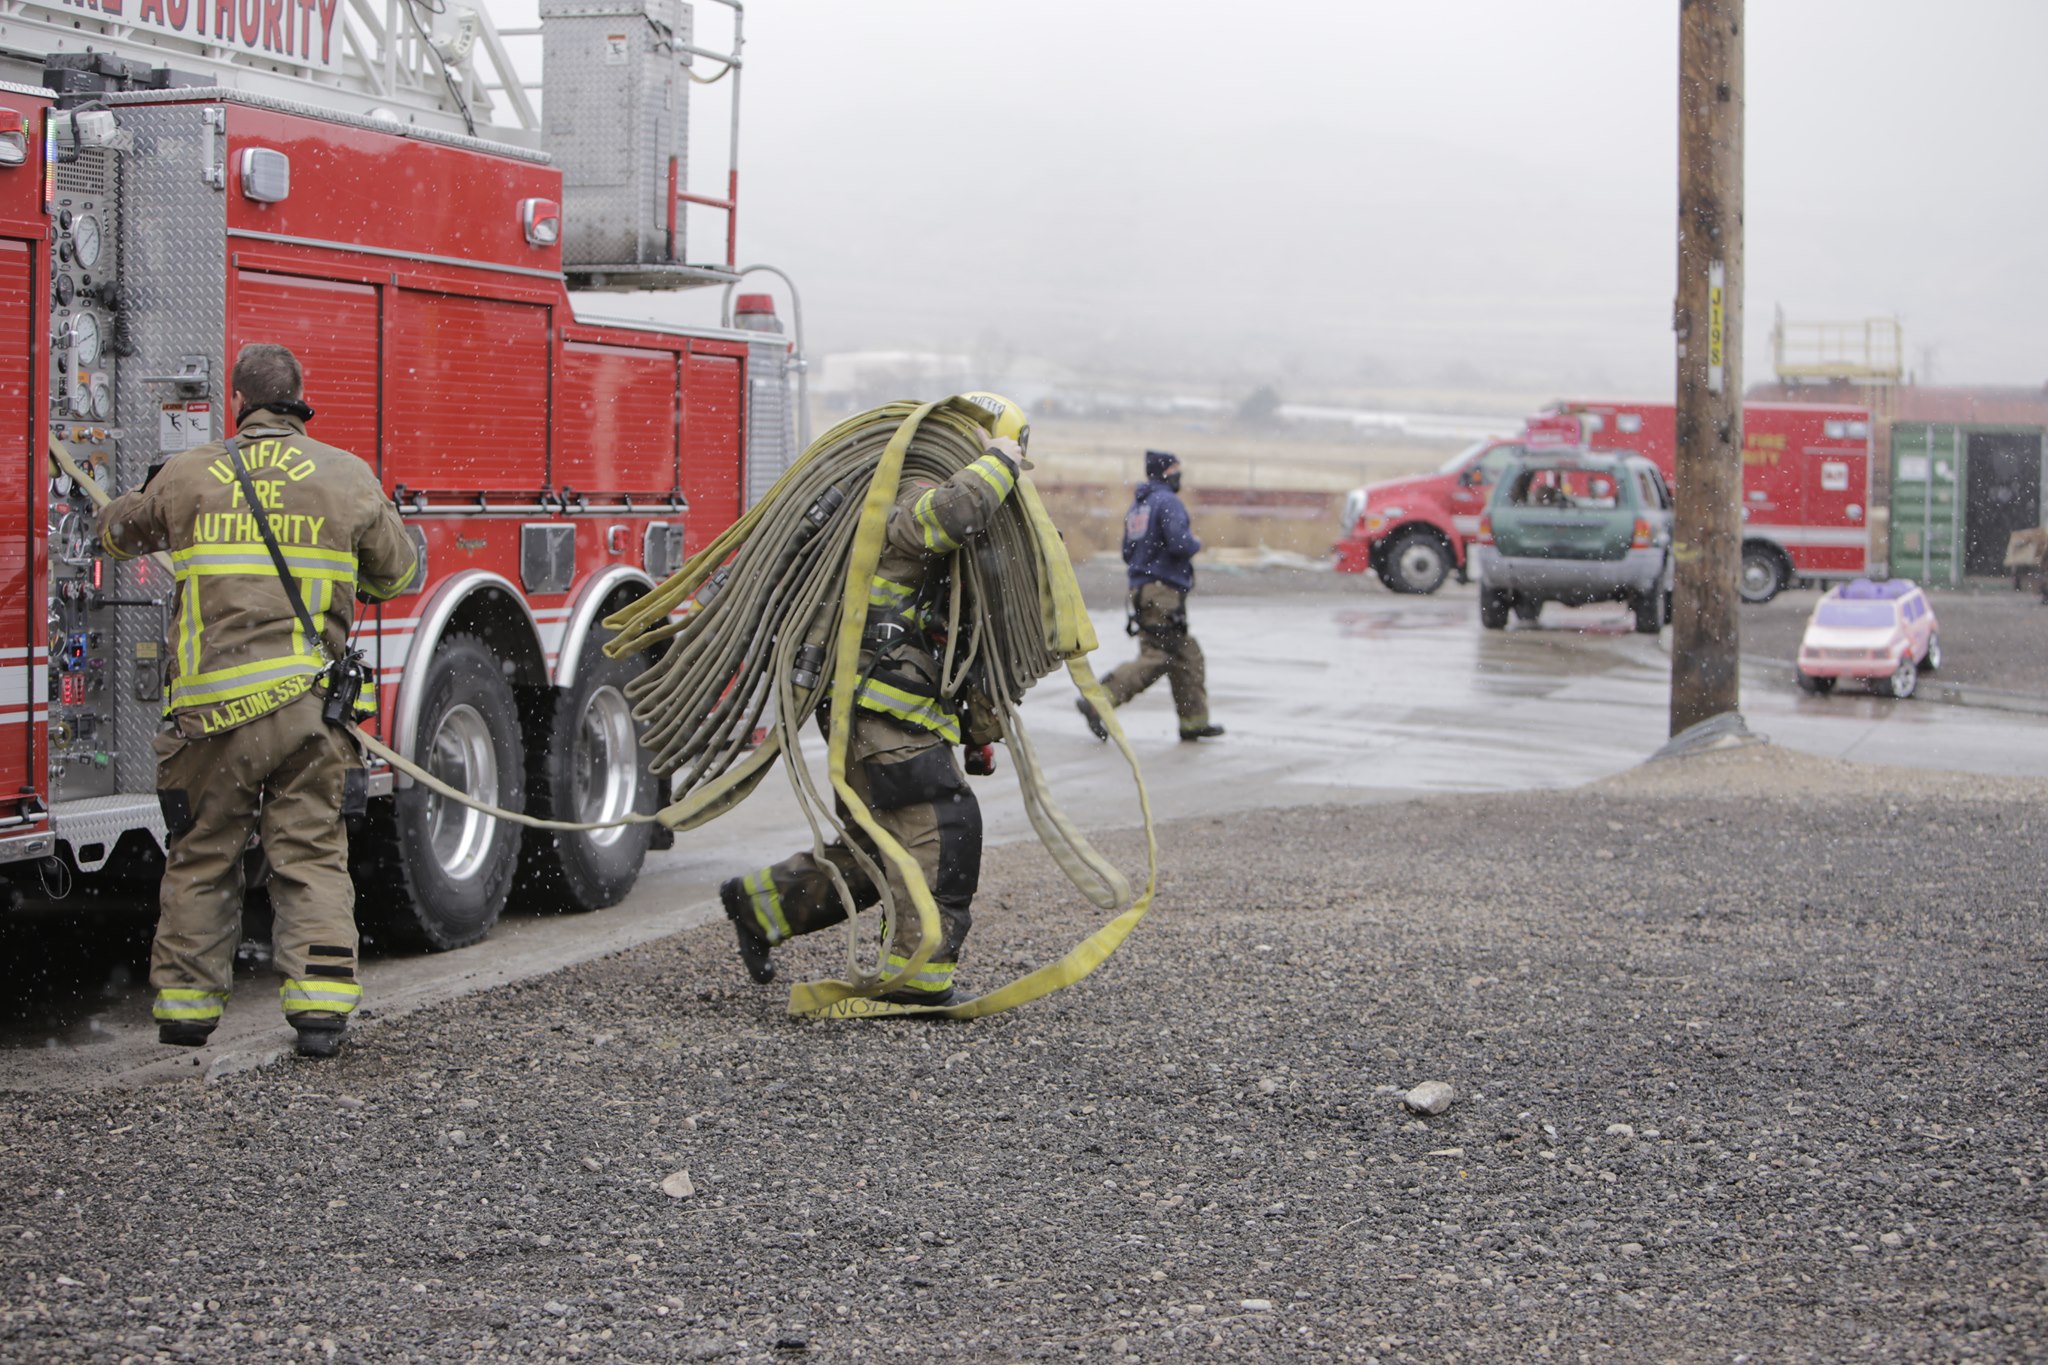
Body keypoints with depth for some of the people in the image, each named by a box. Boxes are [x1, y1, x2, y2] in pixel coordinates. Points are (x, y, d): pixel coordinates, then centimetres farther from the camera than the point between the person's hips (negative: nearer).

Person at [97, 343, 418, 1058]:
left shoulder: (187, 475, 5)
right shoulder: (349, 477, 3)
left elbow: (118, 531, 24)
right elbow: (397, 574, 16)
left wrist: (119, 520, 48)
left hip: (213, 705, 0)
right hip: (311, 702, 0)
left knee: (201, 854, 12)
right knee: (312, 854, 5)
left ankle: (185, 1000, 17)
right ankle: (321, 1001, -3)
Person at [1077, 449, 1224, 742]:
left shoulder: (1137, 506, 17)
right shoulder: (1168, 502, -11)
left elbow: (1127, 553, 21)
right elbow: (1181, 543, -22)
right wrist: (1196, 544, -2)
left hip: (1141, 587, 10)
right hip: (1164, 590, -10)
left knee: (1186, 655, 13)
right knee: (1156, 657, -10)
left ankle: (1194, 721, 14)